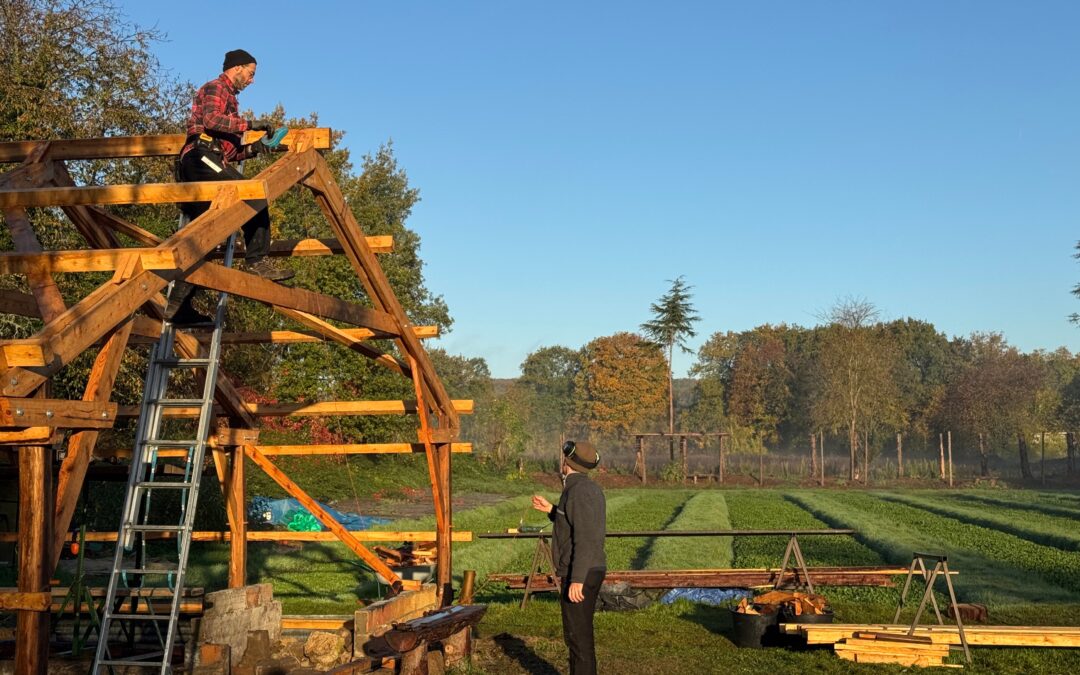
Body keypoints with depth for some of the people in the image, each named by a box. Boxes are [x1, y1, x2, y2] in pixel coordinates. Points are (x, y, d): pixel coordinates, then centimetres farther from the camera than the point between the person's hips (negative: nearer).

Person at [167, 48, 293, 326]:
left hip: (194, 167, 10)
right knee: (255, 198, -22)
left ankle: (178, 304, 5)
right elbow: (211, 119, -15)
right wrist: (249, 124, -10)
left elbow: (228, 150, 30)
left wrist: (250, 149, 14)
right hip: (202, 156, -10)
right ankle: (257, 261, -27)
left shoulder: (228, 96, 34)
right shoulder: (215, 87, 6)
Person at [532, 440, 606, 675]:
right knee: (579, 633, 17)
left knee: (577, 635, -2)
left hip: (579, 575, -10)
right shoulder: (590, 488, 12)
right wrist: (551, 510, 23)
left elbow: (585, 539, -25)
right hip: (588, 571, 10)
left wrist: (576, 580, -26)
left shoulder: (578, 490, -19)